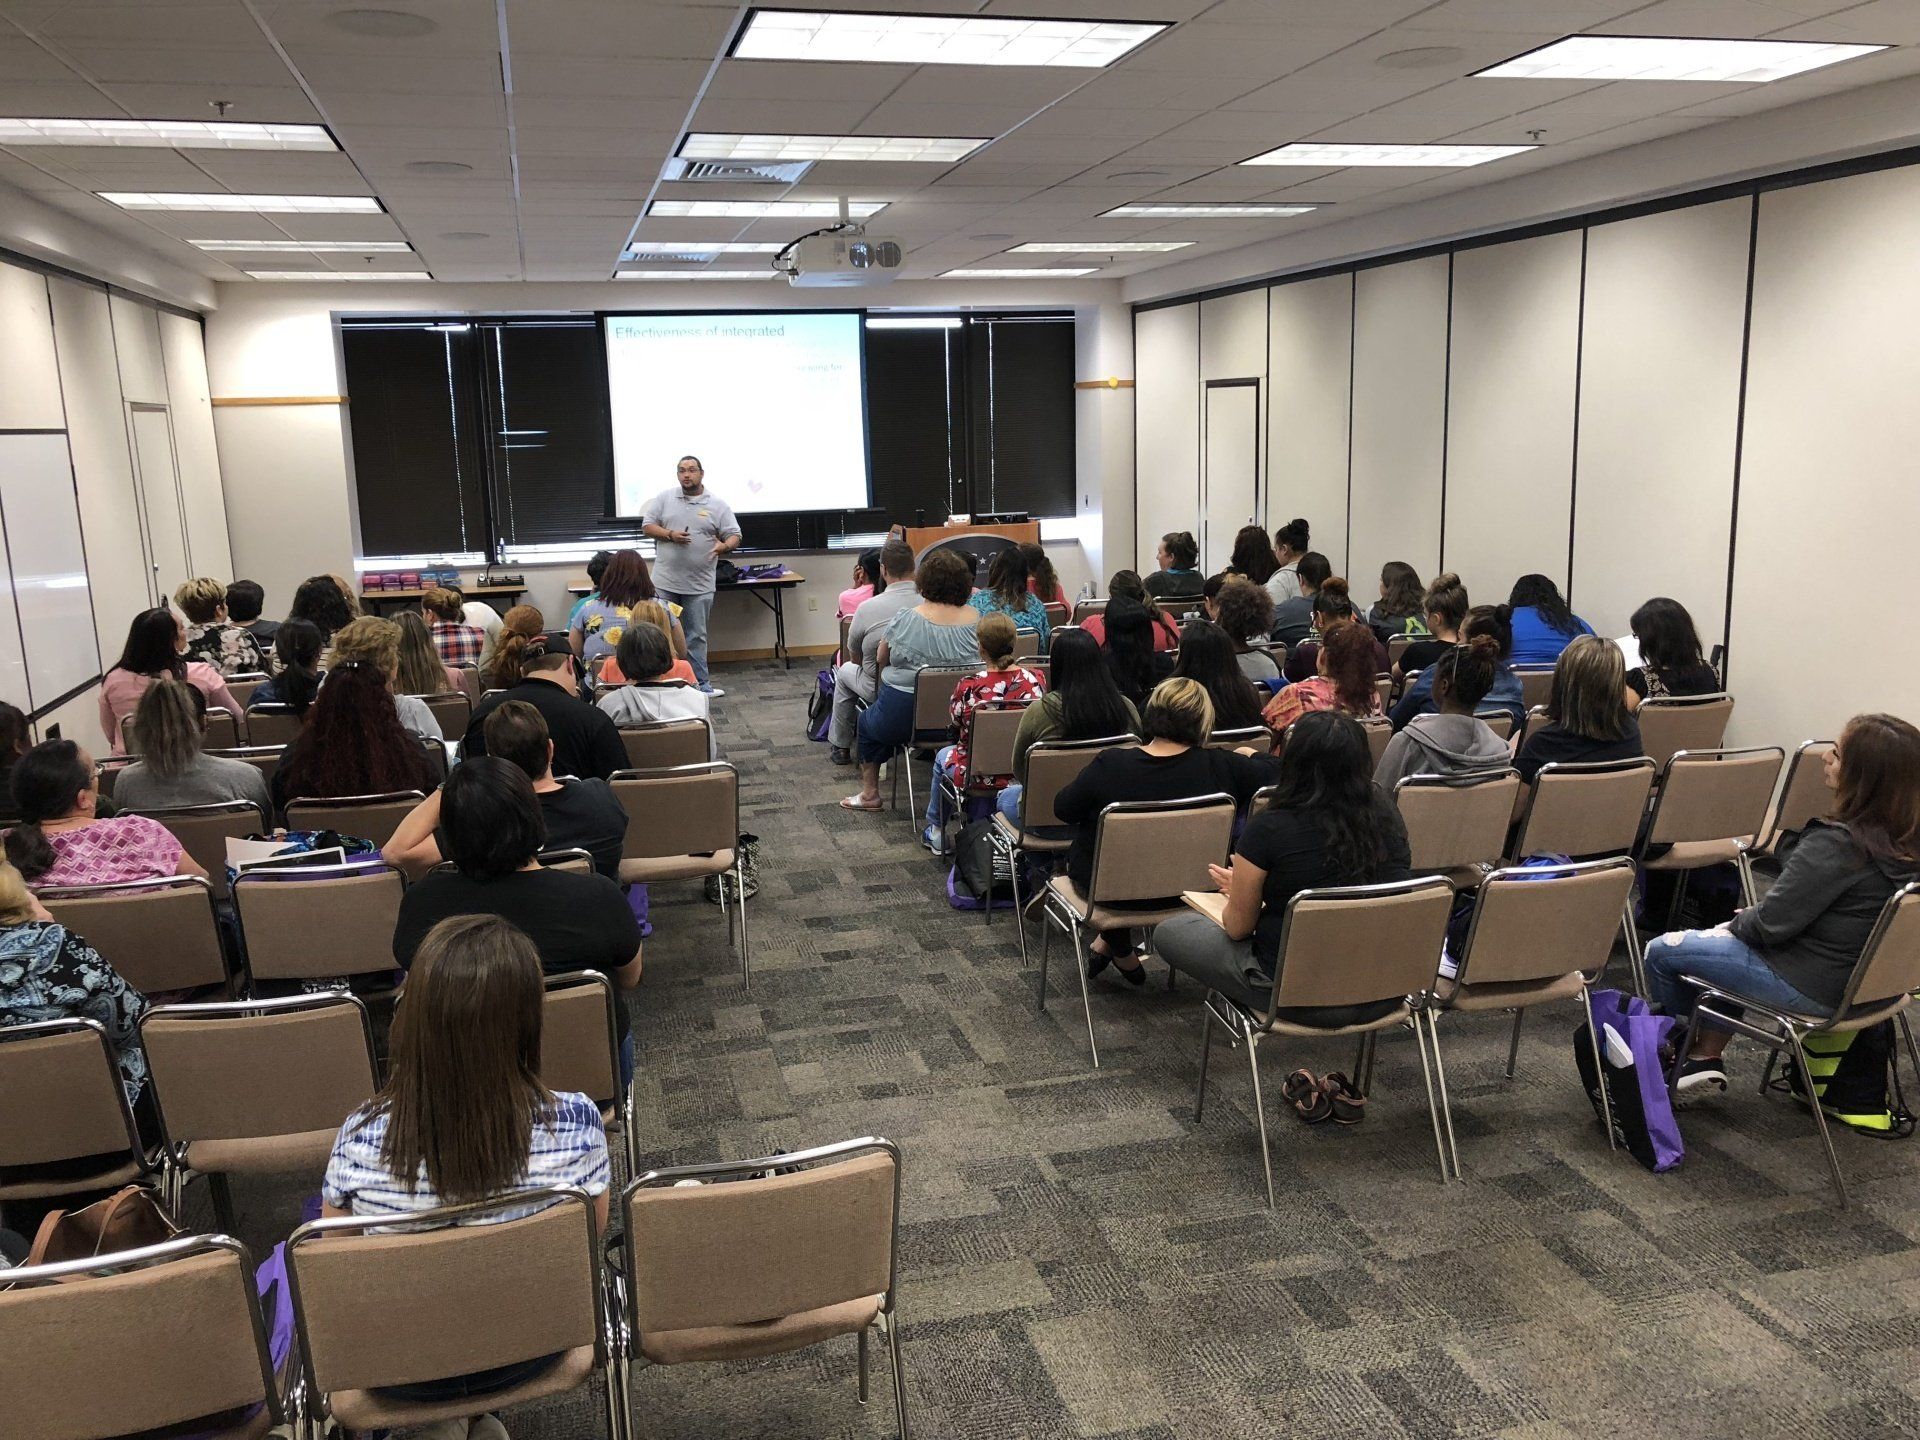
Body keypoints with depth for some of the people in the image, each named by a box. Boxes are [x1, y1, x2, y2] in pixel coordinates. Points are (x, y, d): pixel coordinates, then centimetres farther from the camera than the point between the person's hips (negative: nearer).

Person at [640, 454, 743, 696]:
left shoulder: (717, 504, 1)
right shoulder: (664, 498, 4)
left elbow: (734, 536, 0)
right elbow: (647, 527, 5)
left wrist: (724, 546, -23)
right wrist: (670, 535, -13)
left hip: (699, 585, -1)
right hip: (665, 582, 1)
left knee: (696, 637, 7)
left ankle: (701, 685, 14)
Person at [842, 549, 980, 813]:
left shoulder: (905, 619, -15)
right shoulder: (975, 619, -6)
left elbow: (882, 659, 2)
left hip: (903, 717, -4)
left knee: (868, 721, 27)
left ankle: (869, 793, 30)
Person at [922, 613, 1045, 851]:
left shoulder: (969, 687, -24)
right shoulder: (1035, 681, -15)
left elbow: (956, 723, -5)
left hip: (979, 775, -3)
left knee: (943, 755, 31)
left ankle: (936, 832, 47)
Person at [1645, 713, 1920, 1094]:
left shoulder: (1836, 844, -30)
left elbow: (1770, 925, -22)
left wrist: (1741, 921, -1)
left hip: (1811, 987, -9)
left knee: (1662, 952, 5)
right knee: (1729, 937, 29)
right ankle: (1706, 1059, 27)